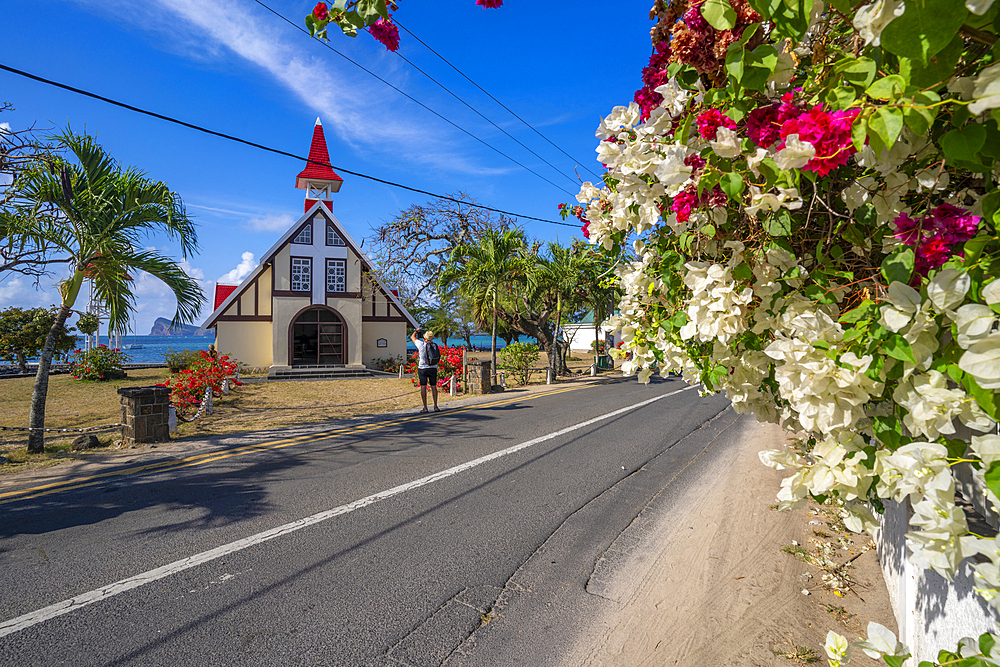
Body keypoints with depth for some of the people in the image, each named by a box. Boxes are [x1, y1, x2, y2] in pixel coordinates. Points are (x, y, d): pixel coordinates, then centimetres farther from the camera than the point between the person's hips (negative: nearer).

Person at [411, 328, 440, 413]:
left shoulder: (421, 344, -11)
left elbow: (412, 337, 6)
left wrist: (416, 331, 24)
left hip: (422, 368, -3)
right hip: (433, 369, 4)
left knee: (423, 387, 1)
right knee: (434, 387, 8)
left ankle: (425, 408, 0)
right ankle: (435, 407, 4)